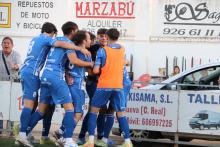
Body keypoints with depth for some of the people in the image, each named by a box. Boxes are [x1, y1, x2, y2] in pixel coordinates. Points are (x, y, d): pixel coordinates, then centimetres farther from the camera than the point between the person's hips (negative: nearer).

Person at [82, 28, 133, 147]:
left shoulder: (102, 50, -6)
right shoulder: (122, 50, 8)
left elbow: (96, 70, -9)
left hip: (104, 86, -3)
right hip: (118, 86, 3)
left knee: (93, 111, 9)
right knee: (121, 114, 8)